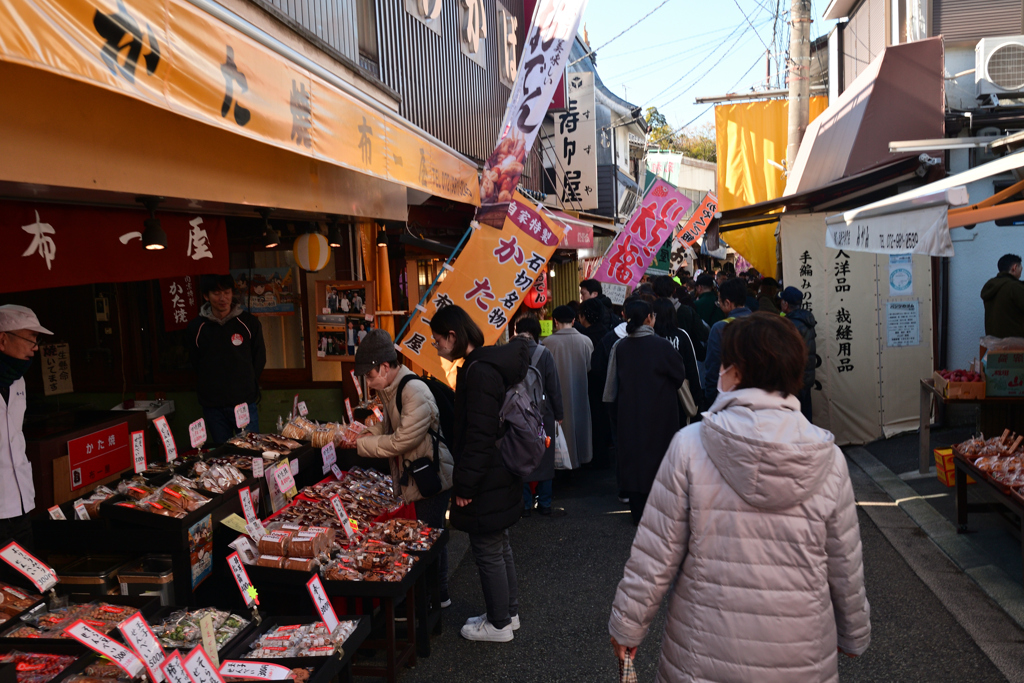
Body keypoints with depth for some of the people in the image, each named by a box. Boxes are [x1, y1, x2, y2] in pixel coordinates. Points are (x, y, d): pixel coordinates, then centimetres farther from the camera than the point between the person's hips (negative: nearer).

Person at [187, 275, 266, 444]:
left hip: (245, 402, -1)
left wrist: (248, 385, 7)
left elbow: (259, 359, 8)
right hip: (213, 406, 1)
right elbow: (194, 365, 10)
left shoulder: (249, 322, -1)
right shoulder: (196, 328, 0)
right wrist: (208, 389, 6)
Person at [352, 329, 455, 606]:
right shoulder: (388, 389, 6)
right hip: (409, 477, 9)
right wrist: (368, 433, 1)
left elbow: (402, 441, -24)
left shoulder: (415, 392, -25)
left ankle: (438, 596, 14)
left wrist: (362, 445, -15)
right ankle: (437, 595, 29)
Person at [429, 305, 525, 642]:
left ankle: (499, 624, 19)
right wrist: (465, 479, 20)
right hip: (499, 475, 10)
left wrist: (465, 484, -18)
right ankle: (509, 612, 35)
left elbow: (480, 435, -25)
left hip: (487, 482, -10)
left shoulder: (479, 371, -22)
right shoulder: (488, 363, 9)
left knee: (488, 551, 4)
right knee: (499, 547, 21)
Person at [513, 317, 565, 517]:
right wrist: (559, 414, 3)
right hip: (542, 414, -2)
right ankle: (544, 505, 15)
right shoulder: (544, 353, -11)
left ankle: (525, 504, 15)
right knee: (544, 459, 10)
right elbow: (554, 386, -7)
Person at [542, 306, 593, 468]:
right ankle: (583, 456, 30)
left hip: (559, 392, -2)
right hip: (580, 391, 3)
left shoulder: (548, 342, -17)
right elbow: (589, 367, -1)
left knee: (564, 422, 9)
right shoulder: (586, 341, -10)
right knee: (580, 420, 18)